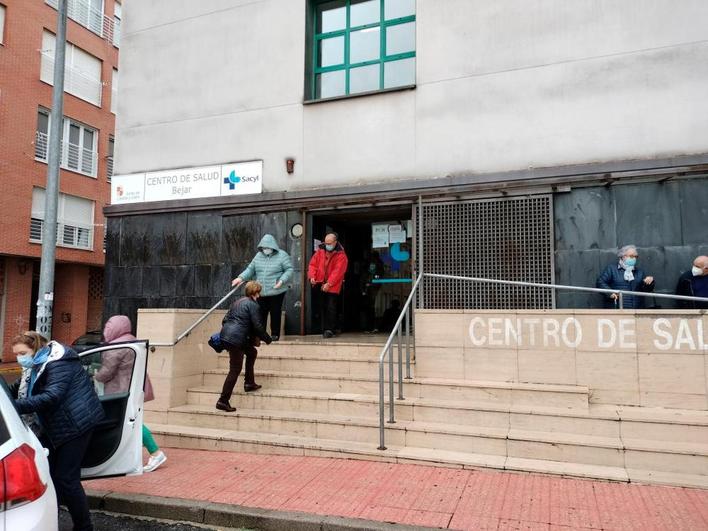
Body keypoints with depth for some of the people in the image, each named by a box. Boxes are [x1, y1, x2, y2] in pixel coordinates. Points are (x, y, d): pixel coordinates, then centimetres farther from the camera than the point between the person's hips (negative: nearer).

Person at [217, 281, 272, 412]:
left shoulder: (237, 302, 20)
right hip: (235, 339, -9)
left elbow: (225, 319, 22)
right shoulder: (253, 305, -4)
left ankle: (249, 383, 27)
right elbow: (257, 326, -7)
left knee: (252, 352, 25)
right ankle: (223, 401, -2)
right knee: (235, 370, -3)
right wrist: (268, 339, 6)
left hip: (225, 335, 9)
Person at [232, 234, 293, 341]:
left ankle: (275, 334, 17)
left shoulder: (282, 255, -5)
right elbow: (250, 269, 13)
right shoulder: (259, 255, 9)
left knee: (275, 313, 4)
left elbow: (289, 269, -6)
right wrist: (241, 278, -1)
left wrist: (282, 281, -20)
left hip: (276, 292, -4)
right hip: (261, 292, 4)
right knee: (260, 313, 7)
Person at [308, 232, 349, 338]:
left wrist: (329, 284, -23)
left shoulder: (341, 255, -10)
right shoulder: (320, 251, 6)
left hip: (333, 287, -5)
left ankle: (330, 330, 0)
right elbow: (313, 264, 6)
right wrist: (312, 276, -11)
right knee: (323, 307, 11)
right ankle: (325, 329, 19)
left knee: (331, 308, -6)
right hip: (320, 285, 5)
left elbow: (338, 271, -17)